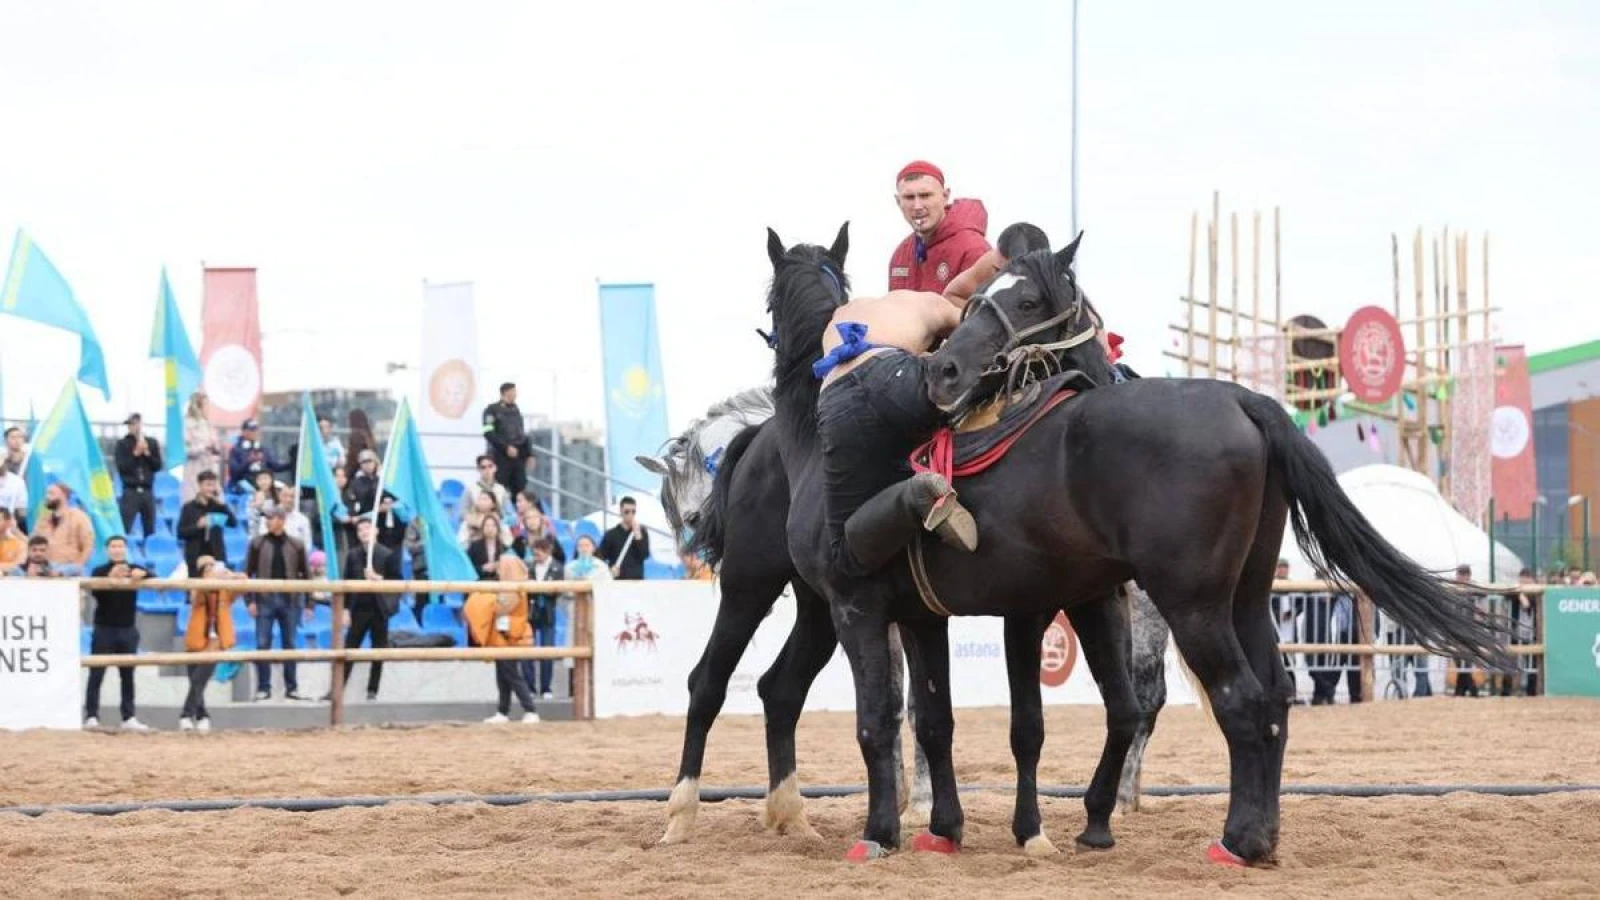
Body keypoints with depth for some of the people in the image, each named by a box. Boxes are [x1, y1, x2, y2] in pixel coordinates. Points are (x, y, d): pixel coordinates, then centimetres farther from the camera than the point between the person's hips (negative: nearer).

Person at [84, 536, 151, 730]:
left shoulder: (134, 570, 6)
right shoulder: (100, 571, 0)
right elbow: (95, 591, -17)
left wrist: (142, 574, -32)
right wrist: (111, 577, -34)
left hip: (128, 630, 2)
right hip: (104, 629, -2)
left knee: (127, 675, 6)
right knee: (96, 675, -4)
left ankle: (129, 718, 8)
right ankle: (91, 716, -5)